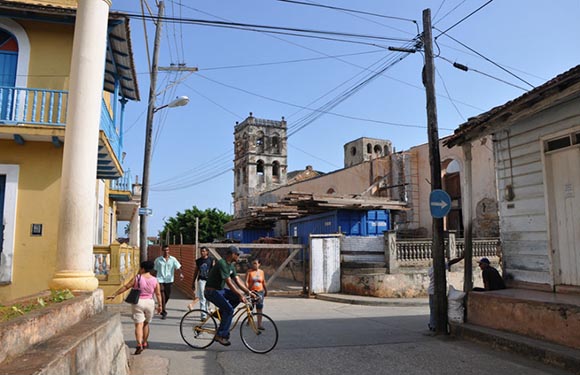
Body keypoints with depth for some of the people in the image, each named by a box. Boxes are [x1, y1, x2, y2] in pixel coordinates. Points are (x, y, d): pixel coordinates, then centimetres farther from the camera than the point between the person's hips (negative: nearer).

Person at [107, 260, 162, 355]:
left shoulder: (136, 278, -8)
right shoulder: (155, 280, -1)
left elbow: (125, 287, -7)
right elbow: (158, 294, 1)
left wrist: (114, 295, 1)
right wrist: (159, 305, 10)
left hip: (137, 302, -3)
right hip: (149, 303, 3)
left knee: (139, 325, -4)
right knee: (146, 324, 20)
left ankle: (139, 345, -19)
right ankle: (145, 343, 29)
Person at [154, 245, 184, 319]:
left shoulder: (173, 259, 1)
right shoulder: (158, 260, 1)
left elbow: (178, 267, -9)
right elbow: (155, 270, 10)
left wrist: (181, 273, -28)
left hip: (169, 280, 2)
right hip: (160, 280, -1)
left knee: (168, 296, 12)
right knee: (162, 296, -7)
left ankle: (162, 306, 40)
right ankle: (164, 311, 2)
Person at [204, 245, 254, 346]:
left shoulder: (231, 265, 7)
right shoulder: (222, 264, -23)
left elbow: (237, 280, 6)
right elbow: (229, 282, -28)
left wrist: (248, 292, -3)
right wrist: (240, 295, -30)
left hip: (220, 290, 9)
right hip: (211, 291, -9)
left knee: (237, 297, -2)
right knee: (229, 309, -20)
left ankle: (221, 312, 8)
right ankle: (221, 335, -10)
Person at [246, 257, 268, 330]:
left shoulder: (261, 272, 7)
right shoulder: (249, 272, -4)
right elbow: (246, 282, -11)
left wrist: (266, 291, 20)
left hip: (260, 292, 3)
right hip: (251, 292, -2)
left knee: (259, 309, 1)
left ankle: (259, 325, 6)